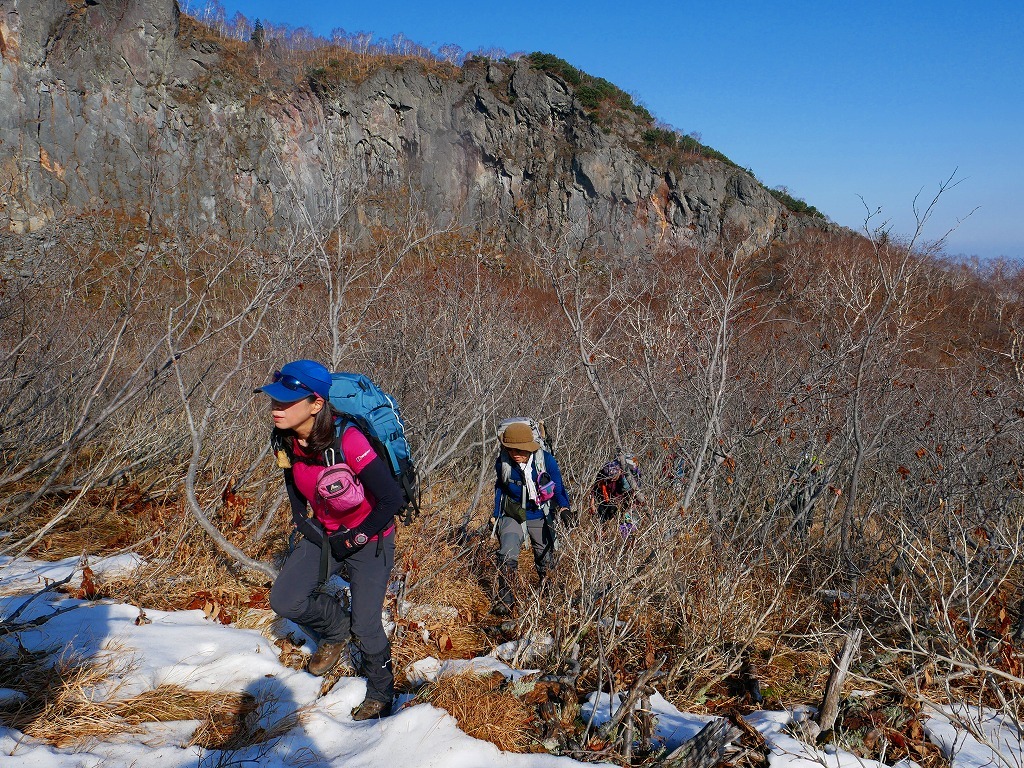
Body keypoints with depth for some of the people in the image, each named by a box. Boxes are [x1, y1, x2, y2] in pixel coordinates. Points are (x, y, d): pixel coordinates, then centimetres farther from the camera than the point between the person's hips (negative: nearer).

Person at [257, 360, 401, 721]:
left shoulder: (347, 440, -33)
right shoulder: (285, 439, -13)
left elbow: (391, 498, -29)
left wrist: (354, 540, -18)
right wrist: (302, 522, 2)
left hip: (369, 539, -6)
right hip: (324, 533, 6)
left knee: (365, 626, -1)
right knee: (285, 600, -7)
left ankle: (380, 694, 28)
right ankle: (337, 627, 23)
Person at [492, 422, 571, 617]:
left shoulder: (545, 460, -16)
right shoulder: (502, 463, -13)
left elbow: (558, 485, -6)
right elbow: (499, 489, 4)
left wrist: (563, 507, -22)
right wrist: (496, 517, 8)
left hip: (540, 517, 1)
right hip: (513, 516, -1)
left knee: (545, 557, 16)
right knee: (507, 555, -21)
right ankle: (505, 599, -12)